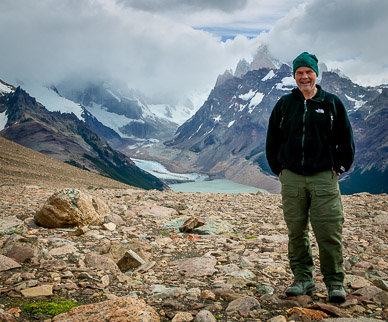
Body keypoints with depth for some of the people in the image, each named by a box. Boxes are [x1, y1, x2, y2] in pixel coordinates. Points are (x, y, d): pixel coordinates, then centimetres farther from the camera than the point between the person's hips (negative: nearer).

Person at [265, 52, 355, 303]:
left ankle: (335, 282, 9)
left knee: (329, 232, -4)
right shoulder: (284, 104, 10)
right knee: (296, 232, 5)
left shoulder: (332, 103, 5)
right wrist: (279, 169, 11)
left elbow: (346, 140, 10)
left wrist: (339, 168, 6)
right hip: (292, 178, 2)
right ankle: (303, 279, 17)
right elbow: (272, 139, 16)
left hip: (324, 178, -2)